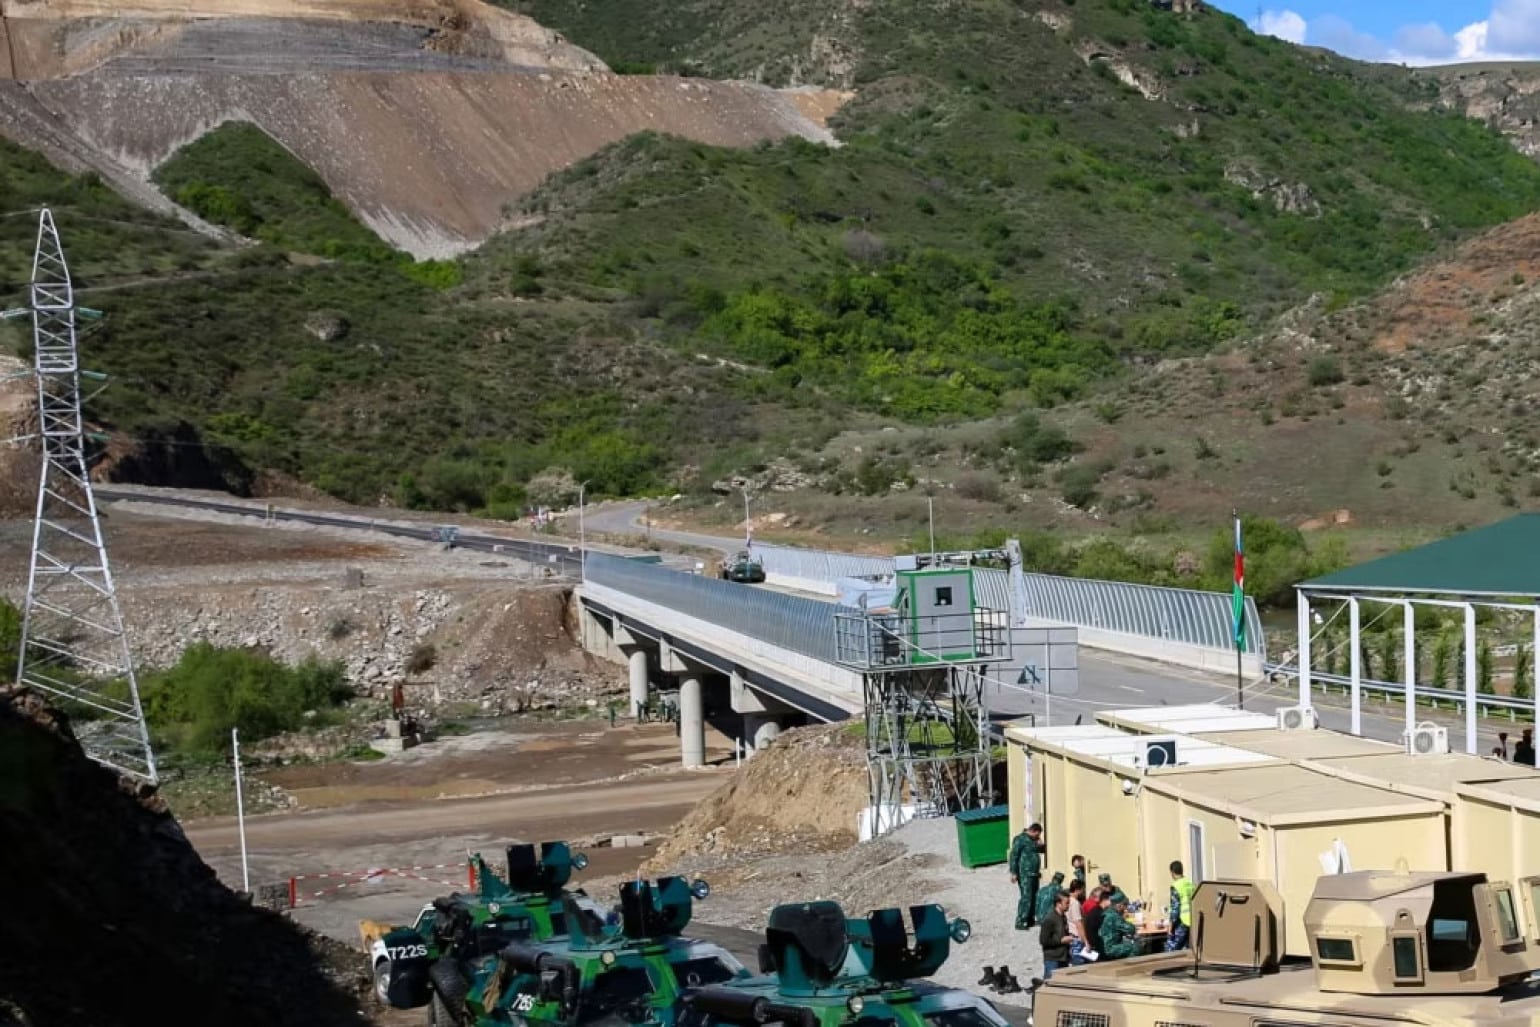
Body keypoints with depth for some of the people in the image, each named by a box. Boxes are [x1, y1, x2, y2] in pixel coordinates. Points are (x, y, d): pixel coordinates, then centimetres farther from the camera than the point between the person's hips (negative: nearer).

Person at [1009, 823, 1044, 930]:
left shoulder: (1033, 840, 18)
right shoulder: (1020, 839, -9)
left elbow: (1041, 850, 30)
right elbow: (1014, 856, -13)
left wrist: (1040, 844, 6)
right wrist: (1013, 873, -18)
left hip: (1034, 874, 9)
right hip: (1025, 874, -9)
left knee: (1034, 897, 9)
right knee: (1026, 897, -13)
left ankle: (1030, 919, 19)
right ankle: (1020, 922, -11)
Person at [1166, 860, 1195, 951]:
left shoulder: (1176, 886, -12)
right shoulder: (1191, 884, 9)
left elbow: (1175, 908, -13)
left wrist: (1171, 927, -7)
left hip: (1181, 923, -7)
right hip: (1192, 922, 7)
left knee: (1170, 950, -3)